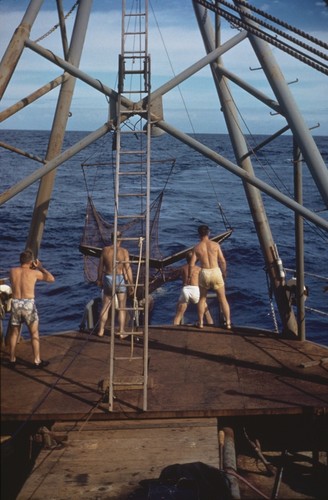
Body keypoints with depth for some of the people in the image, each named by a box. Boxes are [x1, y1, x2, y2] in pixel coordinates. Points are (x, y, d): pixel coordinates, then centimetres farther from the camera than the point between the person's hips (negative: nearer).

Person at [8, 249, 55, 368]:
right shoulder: (34, 272, -5)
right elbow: (51, 279, 7)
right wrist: (40, 267, 15)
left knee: (14, 333, 17)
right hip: (28, 304, -3)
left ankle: (12, 359, 27)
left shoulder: (12, 271, 2)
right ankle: (37, 361, 9)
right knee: (34, 333, 7)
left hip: (15, 304, 3)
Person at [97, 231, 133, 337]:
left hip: (108, 280, 2)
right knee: (122, 307, 10)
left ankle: (101, 330, 22)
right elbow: (128, 269, -14)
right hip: (121, 280, -2)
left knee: (105, 306, 16)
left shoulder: (105, 250, -6)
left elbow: (100, 266, 2)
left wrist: (99, 279, 16)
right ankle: (121, 332, 14)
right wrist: (131, 284, -7)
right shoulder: (124, 251, -13)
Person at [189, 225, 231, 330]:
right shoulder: (215, 245, -2)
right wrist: (224, 273, 13)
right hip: (216, 272, 0)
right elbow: (223, 261, -2)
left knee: (202, 298, 19)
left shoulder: (197, 248, -1)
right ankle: (228, 322, 10)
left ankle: (200, 322, 20)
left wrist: (189, 276, 12)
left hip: (204, 273, 0)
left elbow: (191, 264, -2)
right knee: (223, 299, 11)